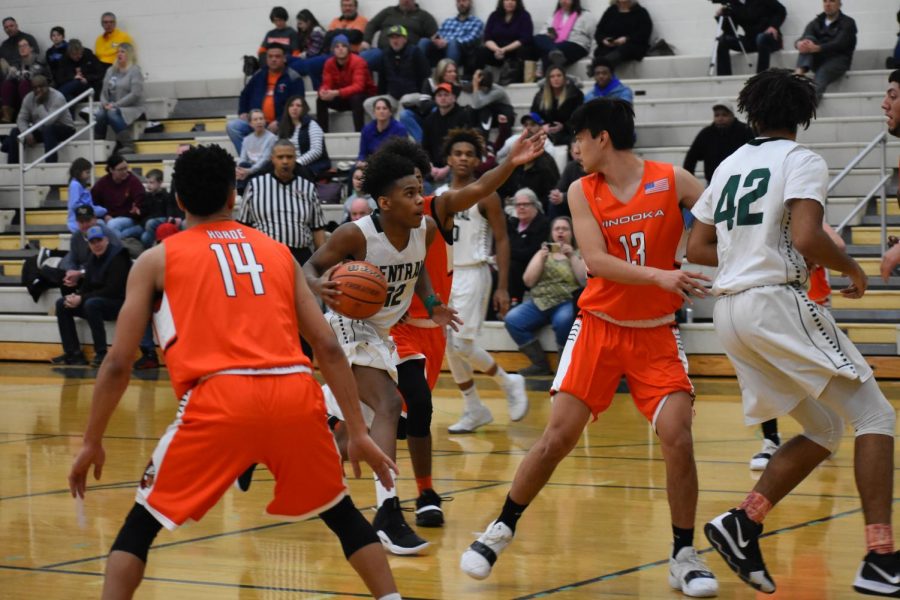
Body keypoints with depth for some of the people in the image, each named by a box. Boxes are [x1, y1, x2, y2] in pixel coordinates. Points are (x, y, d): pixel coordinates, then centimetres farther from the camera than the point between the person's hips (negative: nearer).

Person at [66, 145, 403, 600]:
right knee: (340, 513, 25)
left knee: (143, 522, 14)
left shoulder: (157, 260, 16)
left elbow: (118, 364, 13)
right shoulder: (279, 253, 24)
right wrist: (358, 433, 21)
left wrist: (92, 443, 22)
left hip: (220, 398, -3)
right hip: (294, 395, 3)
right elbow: (328, 349, 18)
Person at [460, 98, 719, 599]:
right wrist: (659, 276, -28)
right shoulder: (582, 192, -3)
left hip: (657, 332, -1)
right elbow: (596, 261, -14)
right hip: (599, 326, 1)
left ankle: (685, 557, 2)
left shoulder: (672, 181, -7)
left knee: (678, 437, -13)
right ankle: (501, 530, 15)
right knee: (559, 436, -3)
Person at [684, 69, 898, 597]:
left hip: (729, 310, 8)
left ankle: (742, 525, 1)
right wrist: (851, 268, -2)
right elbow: (806, 239, -19)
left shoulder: (730, 165, 17)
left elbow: (698, 247, 17)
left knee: (823, 432, 16)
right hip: (776, 300, -8)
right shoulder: (803, 161, -4)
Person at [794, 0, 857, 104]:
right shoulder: (815, 23, 17)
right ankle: (799, 73, -43)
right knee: (809, 39, -22)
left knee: (823, 72, -37)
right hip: (817, 60, 4)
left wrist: (817, 48, -32)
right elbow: (802, 40, 1)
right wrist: (799, 44, -27)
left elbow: (839, 44, -15)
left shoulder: (847, 23, 3)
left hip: (837, 60, -4)